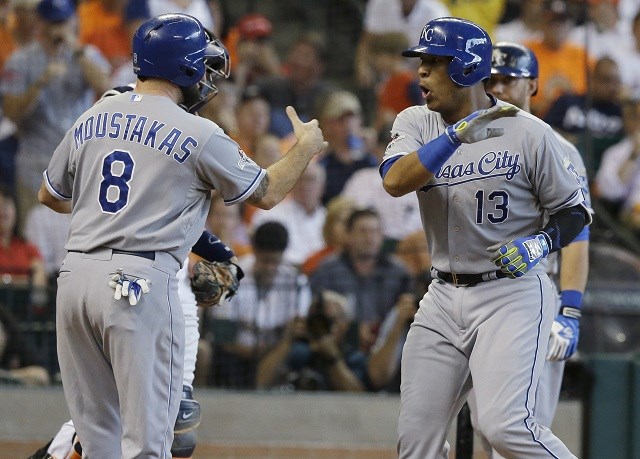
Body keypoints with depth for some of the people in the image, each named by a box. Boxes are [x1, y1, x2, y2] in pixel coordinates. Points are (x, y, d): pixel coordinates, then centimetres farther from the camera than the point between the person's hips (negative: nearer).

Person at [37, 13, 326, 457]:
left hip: (76, 275, 6)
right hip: (140, 283, -6)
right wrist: (306, 147, 25)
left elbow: (50, 195, 24)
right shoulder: (198, 134, -4)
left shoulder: (92, 119, 12)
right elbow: (266, 192, 8)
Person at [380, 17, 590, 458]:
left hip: (512, 294, -5)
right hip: (445, 297, 5)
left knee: (504, 424, -21)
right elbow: (395, 181, -17)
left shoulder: (529, 133, -8)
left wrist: (540, 244, -20)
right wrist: (458, 135, -28)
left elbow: (575, 211, 1)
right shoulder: (416, 123, 3)